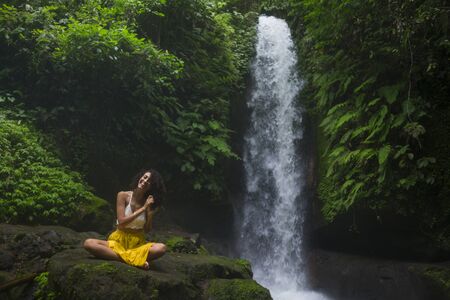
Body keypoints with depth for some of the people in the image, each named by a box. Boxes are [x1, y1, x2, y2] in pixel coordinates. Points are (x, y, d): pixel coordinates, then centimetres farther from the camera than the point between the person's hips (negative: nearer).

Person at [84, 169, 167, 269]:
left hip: (138, 244, 0)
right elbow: (121, 222, -11)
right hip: (119, 240, 0)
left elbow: (147, 230, 2)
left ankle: (123, 256, -27)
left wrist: (150, 211, -12)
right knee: (88, 243, -27)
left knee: (161, 248, -29)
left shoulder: (148, 202, 1)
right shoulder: (123, 196, -4)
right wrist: (143, 208, -15)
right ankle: (134, 259, -31)